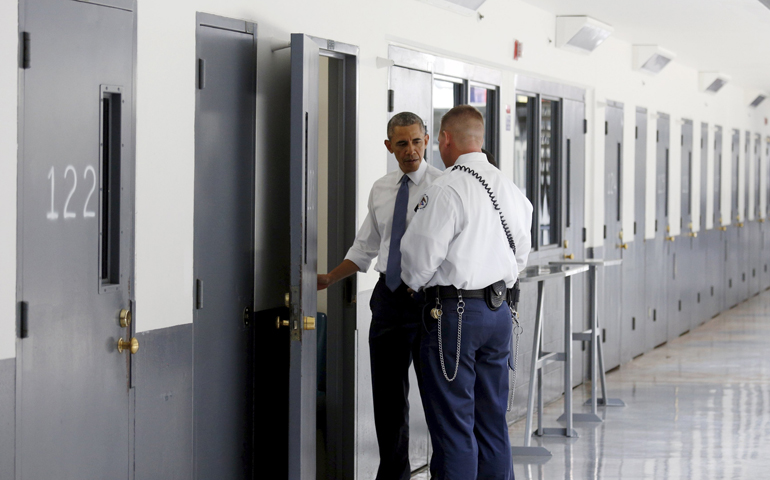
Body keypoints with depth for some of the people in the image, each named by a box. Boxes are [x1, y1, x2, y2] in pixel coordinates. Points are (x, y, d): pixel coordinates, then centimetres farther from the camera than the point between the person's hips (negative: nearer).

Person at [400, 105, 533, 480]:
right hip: (500, 308, 8)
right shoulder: (509, 188, 10)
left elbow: (421, 254, -14)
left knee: (453, 423, -3)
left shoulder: (447, 189, -15)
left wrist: (415, 283, 6)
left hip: (455, 312, -8)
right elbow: (521, 253, 17)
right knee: (492, 418, 13)